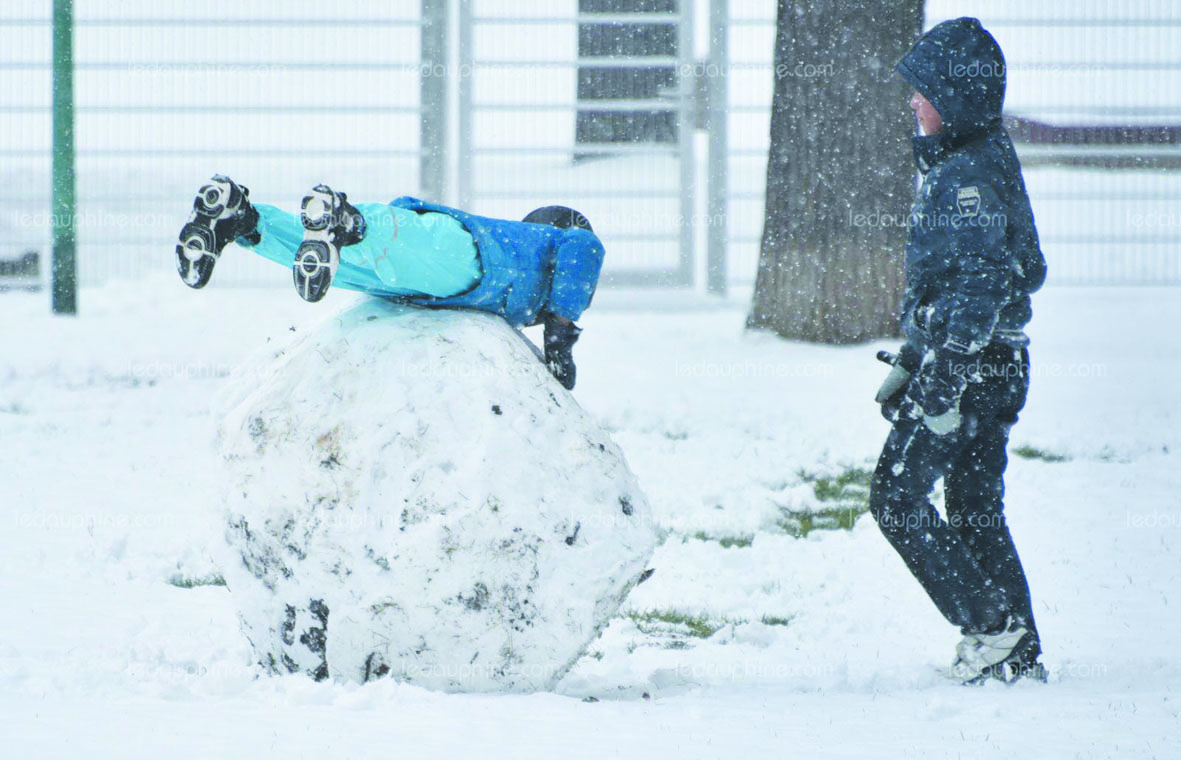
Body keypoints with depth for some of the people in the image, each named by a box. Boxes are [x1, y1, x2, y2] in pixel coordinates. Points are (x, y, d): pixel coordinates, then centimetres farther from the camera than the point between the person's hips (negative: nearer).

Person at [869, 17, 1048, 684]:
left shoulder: (968, 176, -18)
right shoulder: (983, 160, 14)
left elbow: (980, 286, -24)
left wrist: (945, 388, -26)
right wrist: (911, 364, 27)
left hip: (973, 369, -10)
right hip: (1000, 368, 10)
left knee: (898, 496, -4)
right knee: (976, 509, 14)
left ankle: (990, 625, -6)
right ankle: (1020, 654, 15)